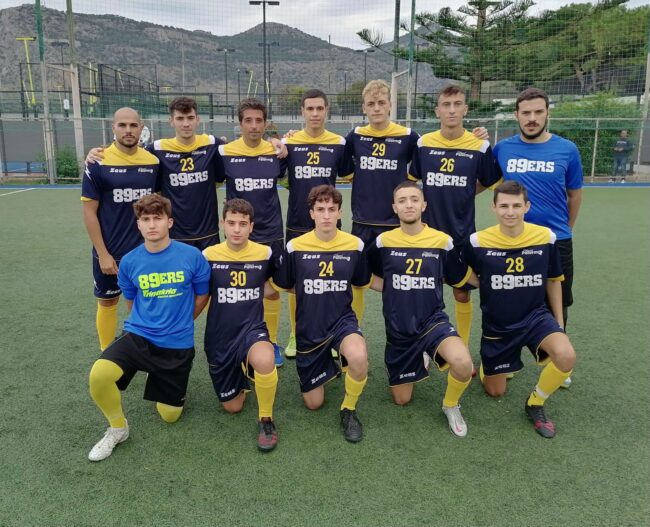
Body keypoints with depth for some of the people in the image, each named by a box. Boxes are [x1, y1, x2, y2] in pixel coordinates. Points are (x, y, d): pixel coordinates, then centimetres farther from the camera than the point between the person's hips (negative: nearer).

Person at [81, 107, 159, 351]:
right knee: (107, 303, 12)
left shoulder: (152, 162, -1)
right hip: (110, 253, -2)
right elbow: (89, 212, -8)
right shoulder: (98, 164, -10)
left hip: (144, 250, 3)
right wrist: (102, 254, -11)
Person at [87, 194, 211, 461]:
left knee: (170, 415, 7)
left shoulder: (192, 256, -11)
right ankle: (118, 428, 1)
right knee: (99, 374, -28)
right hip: (138, 336, 1)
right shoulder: (129, 262, -5)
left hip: (177, 345, -1)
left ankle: (165, 385, 42)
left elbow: (201, 297, 5)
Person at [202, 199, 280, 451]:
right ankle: (242, 374, 44)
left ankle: (266, 419, -11)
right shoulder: (209, 256, -6)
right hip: (219, 338, 2)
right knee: (232, 407, 10)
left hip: (252, 329, -2)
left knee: (264, 361, -38)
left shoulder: (265, 253, -8)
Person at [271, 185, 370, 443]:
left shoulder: (355, 245, -8)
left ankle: (349, 410, -6)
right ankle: (330, 368, 41)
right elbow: (281, 286, 7)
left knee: (359, 357, -37)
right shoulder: (295, 247, -10)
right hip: (308, 330, 1)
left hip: (342, 320, -1)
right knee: (313, 403, 8)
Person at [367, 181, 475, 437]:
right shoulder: (383, 241, -6)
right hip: (398, 330, 2)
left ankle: (451, 405, 1)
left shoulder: (442, 241, -7)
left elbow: (463, 278, 8)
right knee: (402, 400, 11)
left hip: (433, 320, -1)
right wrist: (395, 289, -2)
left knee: (463, 363, -33)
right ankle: (419, 361, 42)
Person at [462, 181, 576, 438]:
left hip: (536, 316, 0)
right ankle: (489, 366, 47)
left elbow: (553, 281, 4)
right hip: (497, 325, 0)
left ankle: (535, 403, -1)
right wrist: (486, 287, -9)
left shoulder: (546, 237, -11)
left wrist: (559, 324, 8)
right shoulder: (478, 242, -16)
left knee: (566, 356, -30)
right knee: (495, 392, 10)